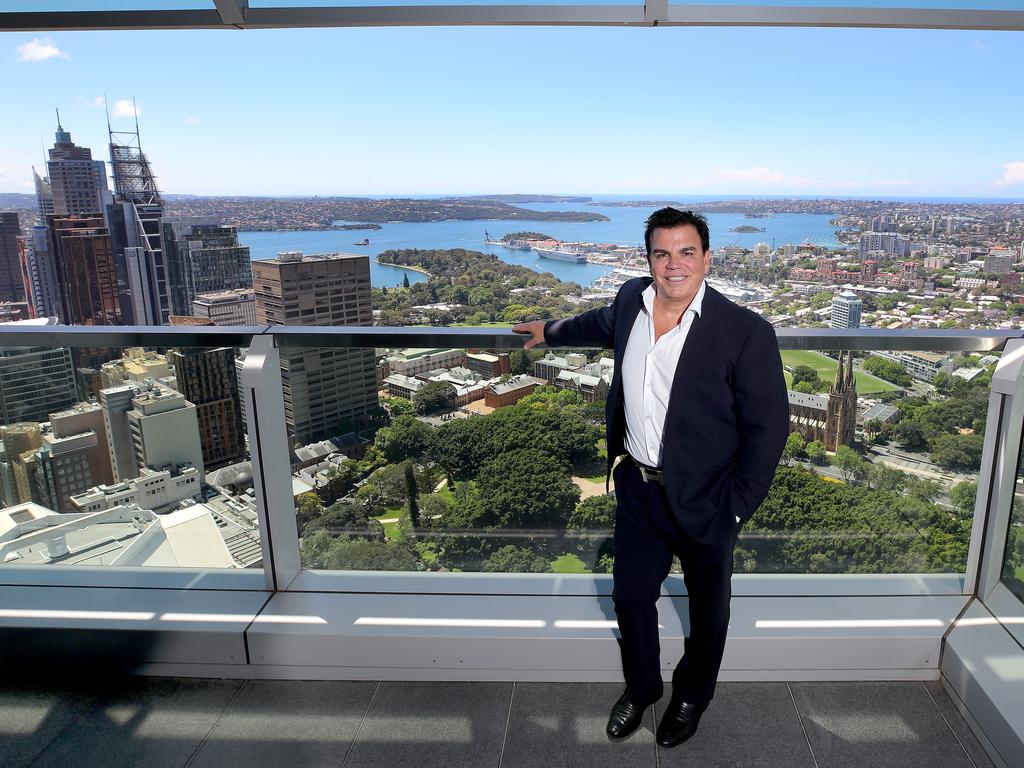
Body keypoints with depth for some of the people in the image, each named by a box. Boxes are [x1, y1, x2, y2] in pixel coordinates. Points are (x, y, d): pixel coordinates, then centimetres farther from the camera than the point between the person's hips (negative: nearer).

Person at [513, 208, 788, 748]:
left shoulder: (746, 333, -21)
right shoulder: (631, 299, -4)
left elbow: (768, 428, -15)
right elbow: (604, 323, 22)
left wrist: (737, 508, -14)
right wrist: (551, 331, 36)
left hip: (704, 501, -4)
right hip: (638, 488, 4)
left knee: (708, 608, 20)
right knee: (630, 596, 18)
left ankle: (691, 697, 48)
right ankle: (640, 687, 47)